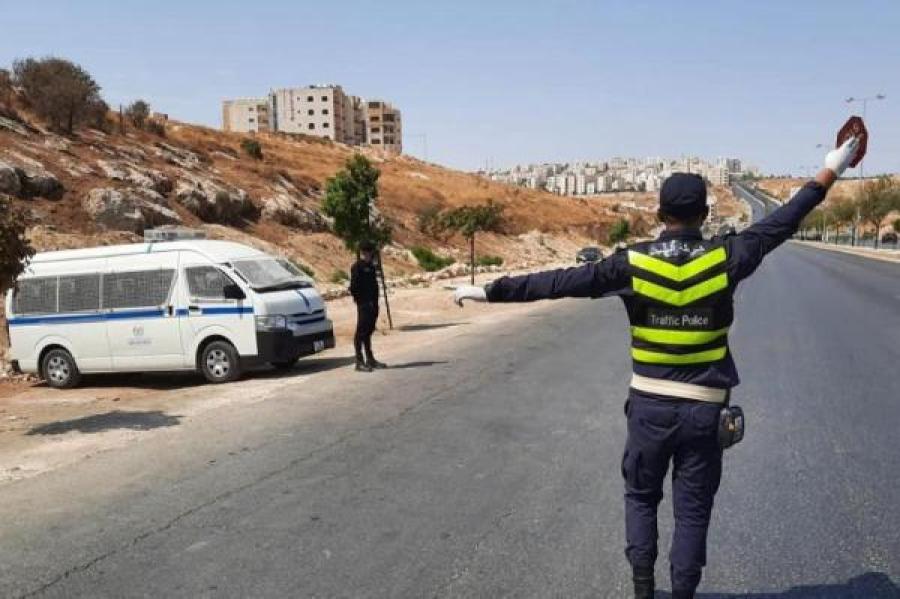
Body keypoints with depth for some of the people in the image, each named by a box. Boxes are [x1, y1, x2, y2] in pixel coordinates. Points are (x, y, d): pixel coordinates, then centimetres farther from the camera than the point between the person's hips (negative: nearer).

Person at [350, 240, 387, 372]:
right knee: (361, 331, -5)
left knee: (368, 331, 14)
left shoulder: (371, 266, 16)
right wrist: (362, 300, -16)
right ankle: (359, 362, -1)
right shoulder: (357, 267, -9)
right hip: (364, 305, -8)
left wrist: (375, 302, 13)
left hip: (372, 304, 8)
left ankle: (370, 359, 22)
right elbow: (354, 288, -14)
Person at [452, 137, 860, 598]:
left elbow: (560, 282, -10)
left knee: (641, 496, 20)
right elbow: (780, 223, 6)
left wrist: (490, 291, -5)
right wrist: (828, 174, 20)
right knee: (692, 509, 12)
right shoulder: (725, 257, -7)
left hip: (649, 406, 0)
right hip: (703, 409, 0)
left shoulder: (633, 263, -10)